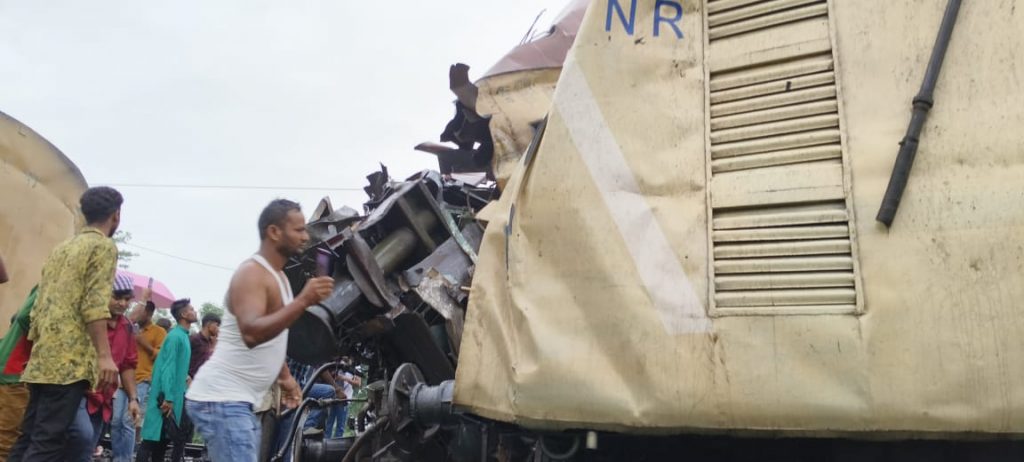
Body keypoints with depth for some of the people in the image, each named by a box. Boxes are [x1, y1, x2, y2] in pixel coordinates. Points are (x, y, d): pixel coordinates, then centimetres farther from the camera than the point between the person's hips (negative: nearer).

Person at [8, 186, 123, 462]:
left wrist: (37, 350, 23)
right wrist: (104, 355, -18)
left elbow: (38, 305, 20)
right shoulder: (103, 246, -4)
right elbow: (94, 303, -15)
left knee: (28, 439, 10)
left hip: (42, 359, 8)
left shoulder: (61, 248, 21)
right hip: (71, 360, -8)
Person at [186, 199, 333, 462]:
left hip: (241, 401, 10)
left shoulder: (277, 276, 15)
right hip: (222, 399, -10)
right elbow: (251, 333, -33)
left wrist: (285, 377, 17)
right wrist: (303, 301, -40)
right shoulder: (251, 273, -16)